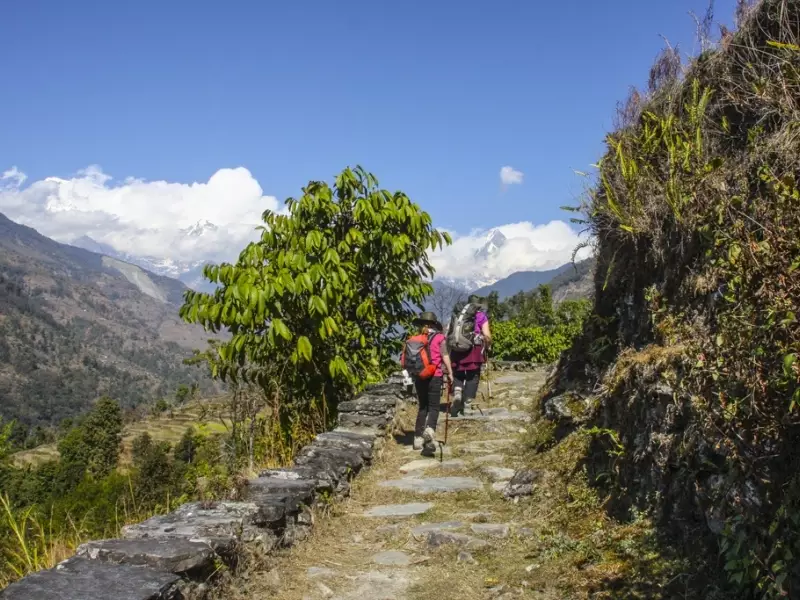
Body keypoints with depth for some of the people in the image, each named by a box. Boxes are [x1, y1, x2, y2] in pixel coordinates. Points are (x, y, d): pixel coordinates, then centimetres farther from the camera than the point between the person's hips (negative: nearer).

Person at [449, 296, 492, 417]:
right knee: (472, 378, 6)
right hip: (474, 350, -3)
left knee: (458, 375, 15)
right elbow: (487, 336, -4)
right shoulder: (481, 316, 6)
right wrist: (487, 347, 12)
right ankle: (466, 406, 3)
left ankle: (457, 395, -11)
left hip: (457, 350, 3)